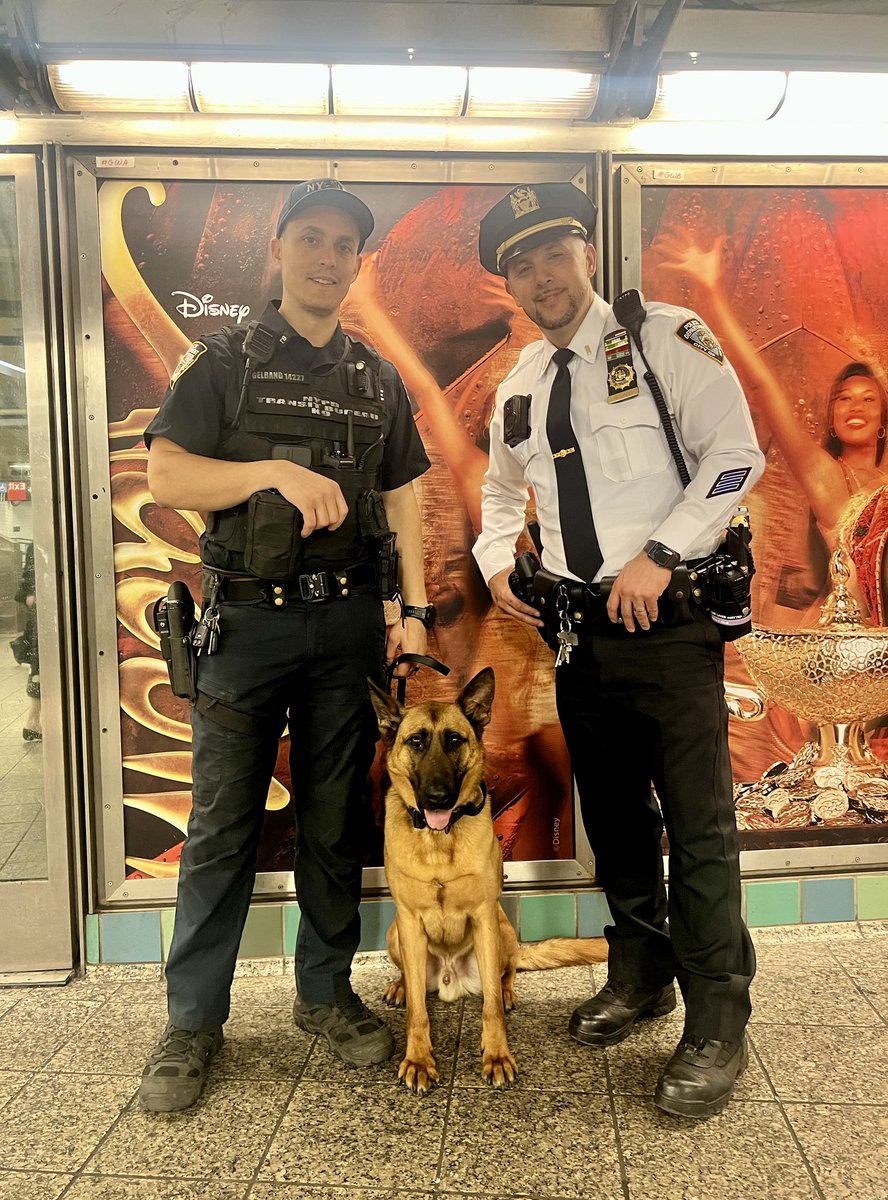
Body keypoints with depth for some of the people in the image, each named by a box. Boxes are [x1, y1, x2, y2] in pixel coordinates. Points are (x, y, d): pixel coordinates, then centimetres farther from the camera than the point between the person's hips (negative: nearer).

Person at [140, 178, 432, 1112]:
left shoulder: (378, 380, 15)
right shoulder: (226, 362, 5)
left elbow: (402, 500, 14)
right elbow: (164, 475, -4)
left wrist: (415, 610, 5)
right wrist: (279, 471, -17)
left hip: (350, 619, 3)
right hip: (247, 615, -3)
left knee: (336, 817, 10)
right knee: (222, 823, 1)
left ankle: (325, 993, 25)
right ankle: (193, 1021, 16)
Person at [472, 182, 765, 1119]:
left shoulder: (665, 337, -4)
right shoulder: (519, 385, 14)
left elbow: (735, 455, -10)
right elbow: (501, 489, 28)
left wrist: (657, 555, -19)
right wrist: (497, 562, 10)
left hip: (668, 618, -6)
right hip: (576, 624, 6)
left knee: (697, 823, -3)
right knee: (611, 814, 15)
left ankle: (716, 1028, 12)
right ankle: (642, 977, 34)